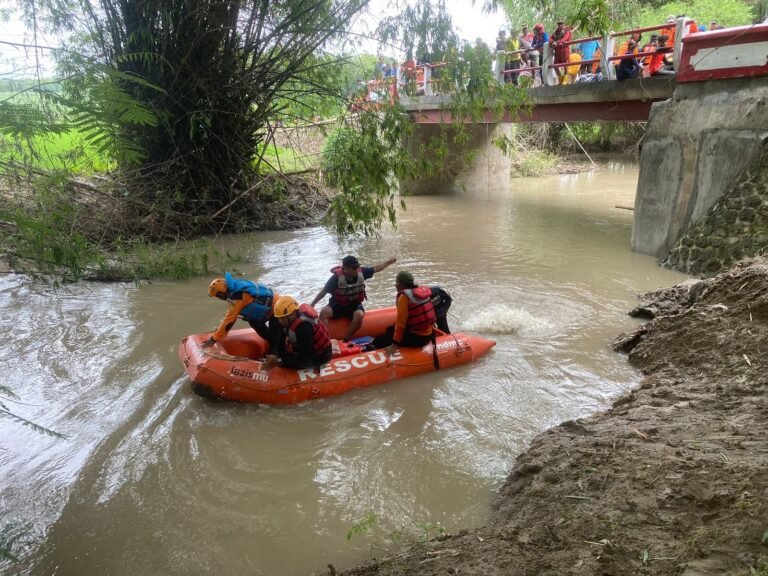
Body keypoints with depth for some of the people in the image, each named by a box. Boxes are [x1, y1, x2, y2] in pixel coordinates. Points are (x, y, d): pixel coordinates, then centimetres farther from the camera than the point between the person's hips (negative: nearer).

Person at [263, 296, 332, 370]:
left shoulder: (303, 327, -35)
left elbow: (303, 357, -31)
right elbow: (285, 340, 1)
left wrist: (281, 361, -28)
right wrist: (277, 355, -13)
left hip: (320, 355, -9)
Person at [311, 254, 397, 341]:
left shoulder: (361, 272, -10)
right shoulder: (337, 277, -20)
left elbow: (376, 268, 6)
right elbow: (323, 292, -15)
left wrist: (390, 261, 8)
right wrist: (312, 304, -17)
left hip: (355, 305, 2)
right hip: (337, 305, -2)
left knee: (359, 315, -33)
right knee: (324, 312, -30)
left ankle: (345, 341, -28)